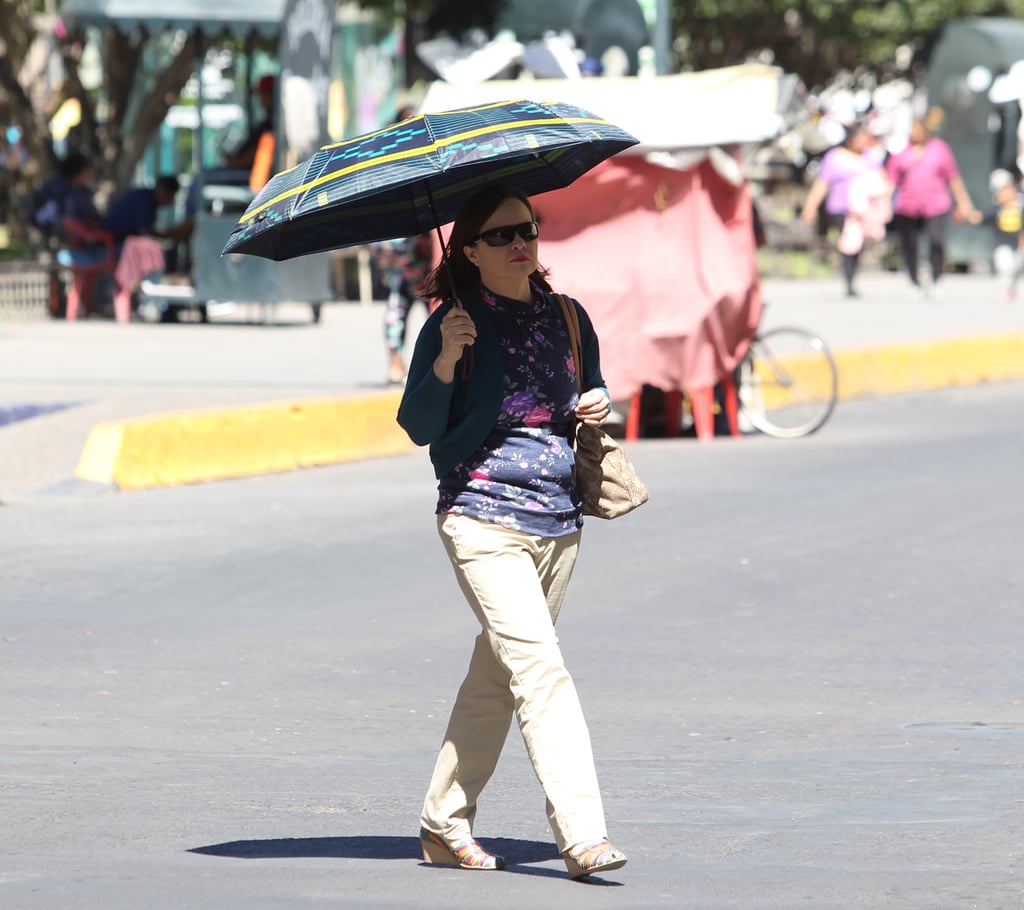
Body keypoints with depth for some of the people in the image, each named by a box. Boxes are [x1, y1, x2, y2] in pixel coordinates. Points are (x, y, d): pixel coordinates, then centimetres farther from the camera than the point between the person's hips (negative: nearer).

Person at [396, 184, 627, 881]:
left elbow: (588, 400, 23)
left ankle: (444, 826, 24)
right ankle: (582, 835, -23)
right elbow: (419, 427, -9)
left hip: (559, 520, 6)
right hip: (483, 517, -6)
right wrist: (446, 362, -25)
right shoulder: (454, 323, -5)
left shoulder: (566, 317, 10)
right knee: (540, 670, -17)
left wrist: (600, 407, 0)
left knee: (495, 678, 12)